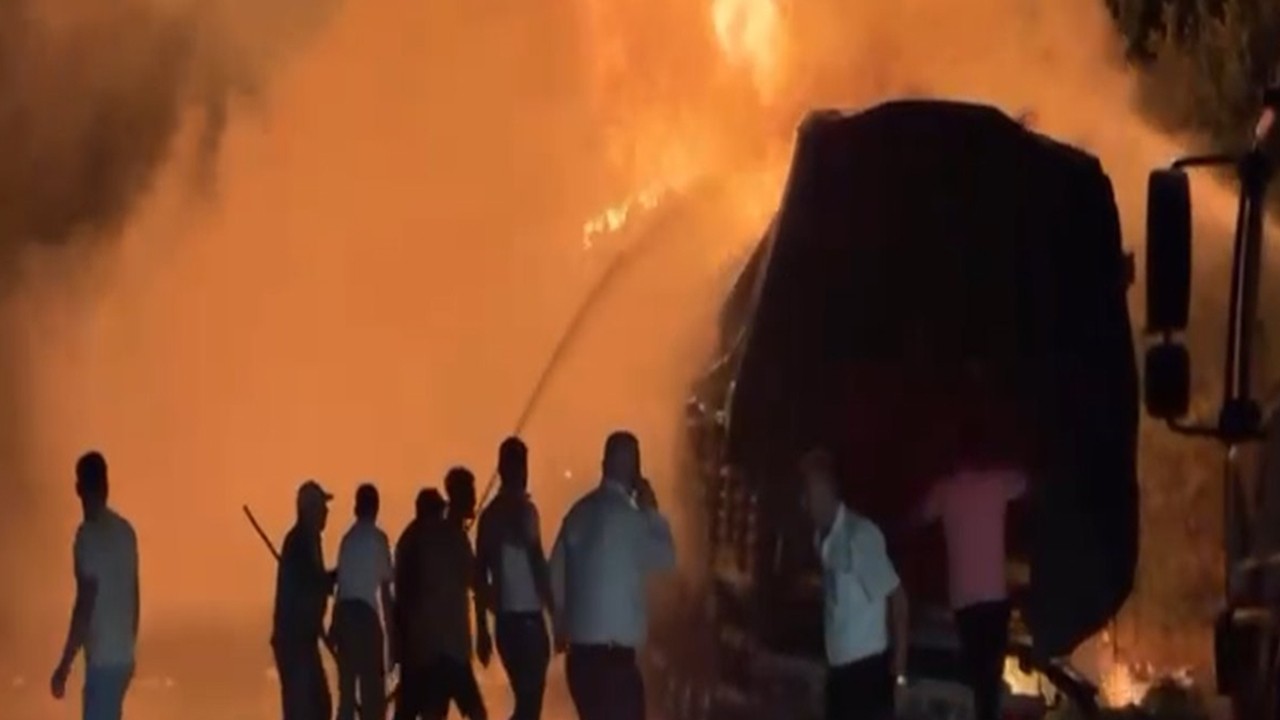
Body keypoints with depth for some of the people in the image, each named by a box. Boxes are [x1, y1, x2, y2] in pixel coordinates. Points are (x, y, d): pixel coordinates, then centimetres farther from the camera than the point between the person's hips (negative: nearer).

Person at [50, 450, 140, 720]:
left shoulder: (89, 534, -15)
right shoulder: (125, 531, 10)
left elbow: (85, 604, -19)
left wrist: (64, 667, -16)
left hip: (103, 659, -8)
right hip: (122, 657, 8)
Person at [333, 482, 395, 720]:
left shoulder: (348, 539, 16)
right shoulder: (378, 539, -1)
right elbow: (385, 591, -5)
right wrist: (393, 635, -3)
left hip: (343, 614, 7)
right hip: (365, 614, -7)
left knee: (347, 693, 10)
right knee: (373, 695, -7)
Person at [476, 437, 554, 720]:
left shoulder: (489, 514, 11)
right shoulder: (524, 510, -10)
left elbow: (480, 573, 13)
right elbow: (537, 562, -15)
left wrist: (483, 625, 18)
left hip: (505, 618, 7)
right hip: (526, 616, -7)